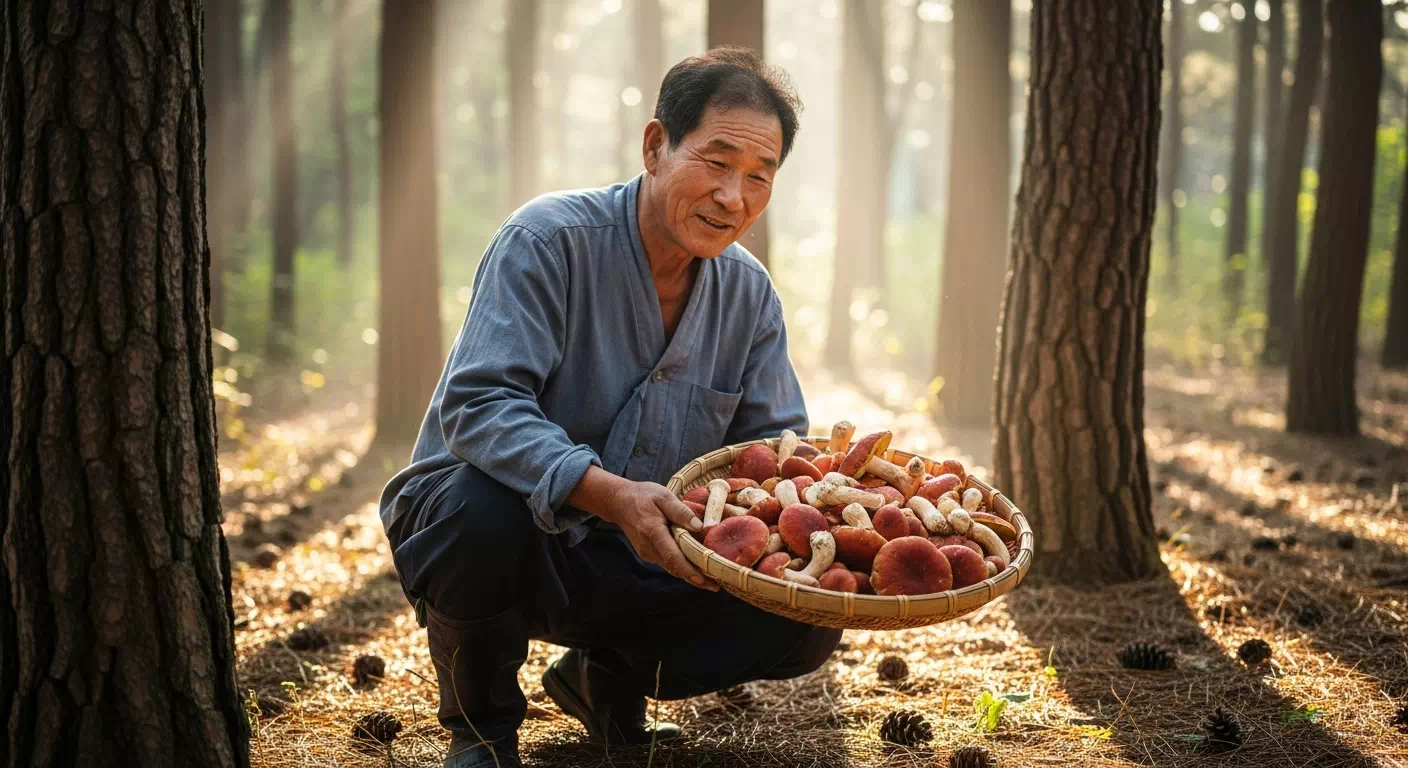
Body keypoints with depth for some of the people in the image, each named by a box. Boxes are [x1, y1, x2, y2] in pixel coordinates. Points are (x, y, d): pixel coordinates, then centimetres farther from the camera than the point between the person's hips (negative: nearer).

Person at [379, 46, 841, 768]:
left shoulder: (749, 294, 2)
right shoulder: (548, 240, -19)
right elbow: (478, 407, -29)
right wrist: (610, 494, -44)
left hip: (634, 566, 5)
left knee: (810, 615, -13)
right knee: (484, 505, -40)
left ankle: (606, 680, 14)